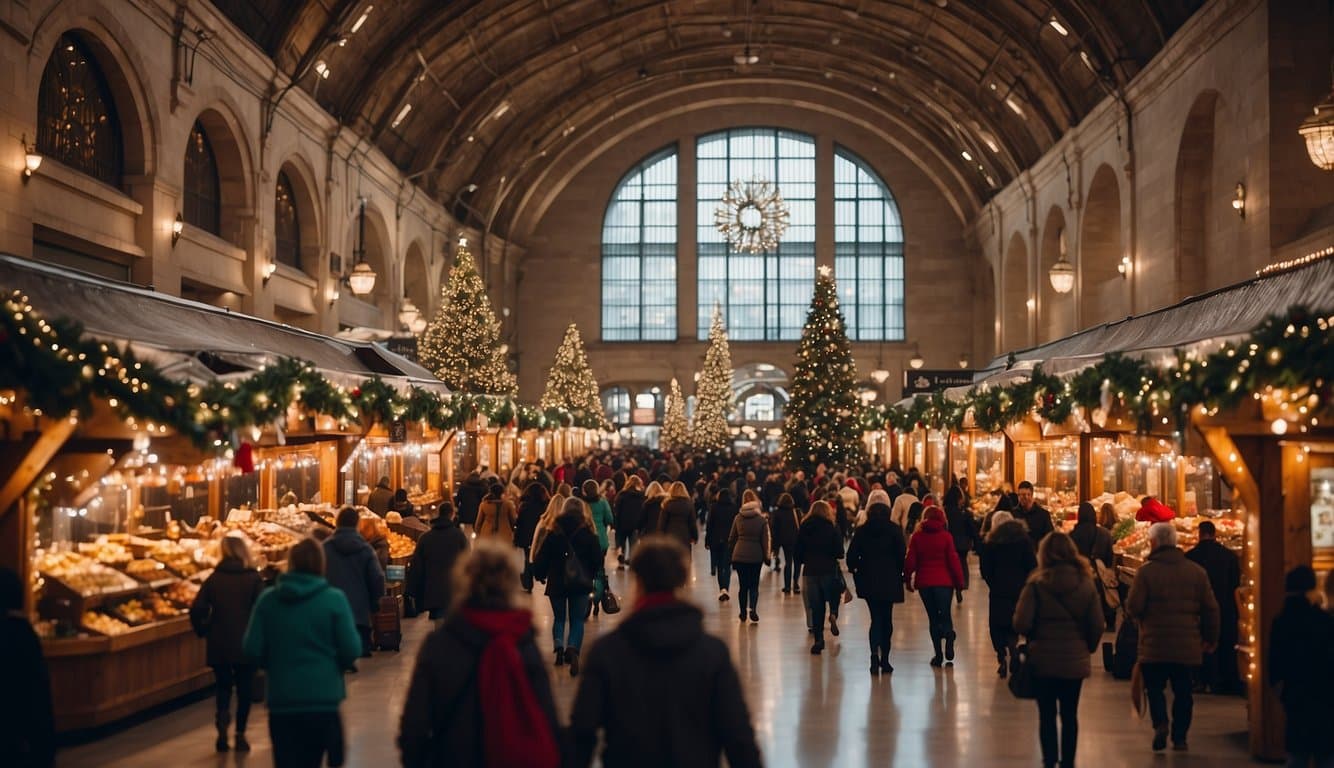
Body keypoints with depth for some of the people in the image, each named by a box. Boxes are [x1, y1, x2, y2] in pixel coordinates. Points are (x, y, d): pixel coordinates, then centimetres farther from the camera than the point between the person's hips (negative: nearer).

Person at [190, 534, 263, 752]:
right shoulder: (254, 579, -6)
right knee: (244, 689, 12)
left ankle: (222, 720, -10)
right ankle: (240, 735, 12)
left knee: (223, 686, 16)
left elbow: (197, 610, -7)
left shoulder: (214, 578, 0)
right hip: (246, 644, -2)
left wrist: (203, 632, 8)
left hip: (218, 645, 2)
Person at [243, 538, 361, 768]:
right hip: (323, 697, -1)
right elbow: (351, 649, -9)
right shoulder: (334, 599, -7)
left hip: (281, 699, 2)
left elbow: (252, 648, -2)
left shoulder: (267, 599, -1)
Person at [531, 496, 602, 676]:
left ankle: (559, 646, -3)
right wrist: (590, 575, 18)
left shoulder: (554, 531, -4)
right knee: (577, 620, 3)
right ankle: (573, 649, -22)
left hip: (557, 582, 0)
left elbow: (542, 558, -4)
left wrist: (539, 574, 11)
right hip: (581, 583, 0)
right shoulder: (588, 533, -2)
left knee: (559, 618, 18)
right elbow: (596, 558, 2)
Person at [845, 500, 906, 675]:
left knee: (876, 619, 5)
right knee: (886, 619, 11)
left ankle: (875, 655, -16)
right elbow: (902, 554, -9)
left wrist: (854, 570, 14)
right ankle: (884, 659, 14)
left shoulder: (861, 531, -1)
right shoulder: (894, 530, -6)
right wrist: (900, 572, 6)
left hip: (868, 580, 1)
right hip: (890, 580, -1)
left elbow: (852, 556, -3)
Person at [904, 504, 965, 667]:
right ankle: (949, 647, -24)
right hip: (944, 582, -1)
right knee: (945, 615, 4)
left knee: (933, 618, 10)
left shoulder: (917, 537, 1)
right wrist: (959, 581, 3)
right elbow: (953, 560, -5)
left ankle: (938, 653, 2)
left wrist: (908, 580, 11)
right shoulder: (946, 536, -5)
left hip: (924, 582, 2)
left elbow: (910, 561, 0)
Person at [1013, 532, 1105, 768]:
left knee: (1047, 714, 11)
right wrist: (1087, 647, 12)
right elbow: (1098, 626, -5)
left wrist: (1035, 638, 5)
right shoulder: (1086, 584, -4)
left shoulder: (1036, 584, -12)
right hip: (1075, 660, 2)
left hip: (1043, 660, -2)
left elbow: (1021, 624, -16)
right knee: (1070, 714, 15)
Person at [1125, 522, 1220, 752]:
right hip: (1187, 646, 3)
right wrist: (1211, 638, 17)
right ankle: (1180, 736, 14)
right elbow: (1211, 608, 5)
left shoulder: (1146, 571, -10)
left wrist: (1143, 617, 12)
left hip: (1154, 643, -3)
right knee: (1182, 690, 13)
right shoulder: (1196, 571, 2)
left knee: (1154, 686, 9)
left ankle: (1160, 723, -13)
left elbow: (1133, 608, -12)